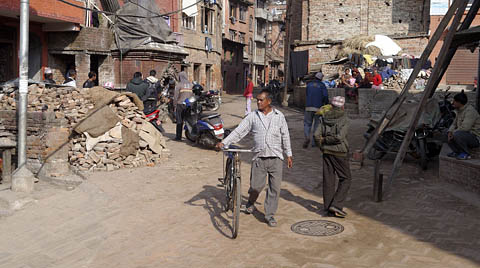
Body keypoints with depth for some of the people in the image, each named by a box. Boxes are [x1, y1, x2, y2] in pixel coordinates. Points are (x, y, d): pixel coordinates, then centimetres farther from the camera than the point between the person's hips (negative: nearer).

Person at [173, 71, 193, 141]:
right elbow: (192, 95, 11)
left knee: (179, 121, 1)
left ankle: (178, 136, 3)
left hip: (180, 104, -4)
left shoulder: (179, 85, -6)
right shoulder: (190, 85, 7)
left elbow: (175, 96, -7)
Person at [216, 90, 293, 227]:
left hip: (276, 157, 1)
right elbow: (239, 131, 0)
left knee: (275, 187, 0)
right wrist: (224, 142, -12)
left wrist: (289, 155, 12)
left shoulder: (279, 116, 6)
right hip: (259, 157, 0)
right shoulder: (252, 116, 4)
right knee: (256, 185, -3)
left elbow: (285, 136, 11)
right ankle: (250, 203, 30)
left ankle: (270, 215, 15)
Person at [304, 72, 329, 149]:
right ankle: (314, 142, 9)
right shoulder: (322, 85, 0)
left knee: (307, 123, 11)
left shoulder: (309, 84, 11)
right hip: (318, 108, -2)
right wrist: (326, 104, 3)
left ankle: (307, 137, -15)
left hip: (309, 107, 2)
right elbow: (325, 96, -11)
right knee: (317, 125, 10)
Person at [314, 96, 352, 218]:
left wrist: (322, 147, 9)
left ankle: (328, 208, 17)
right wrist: (326, 139, -7)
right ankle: (336, 205, -4)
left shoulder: (325, 119, 2)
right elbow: (339, 137, -22)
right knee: (346, 179, 7)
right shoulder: (344, 121, -11)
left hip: (327, 152, 5)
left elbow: (317, 135, -4)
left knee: (328, 179, 11)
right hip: (340, 153, -5)